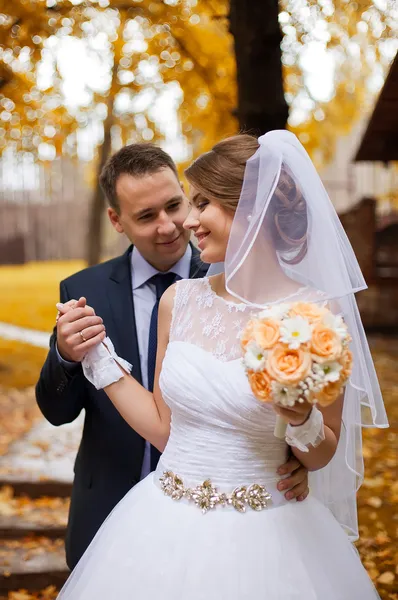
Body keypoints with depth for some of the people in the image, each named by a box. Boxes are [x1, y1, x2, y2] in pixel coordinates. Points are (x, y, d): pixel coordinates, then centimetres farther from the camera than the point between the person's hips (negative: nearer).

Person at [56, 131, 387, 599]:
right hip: (168, 532, 4)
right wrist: (96, 355, 1)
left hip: (264, 541, -3)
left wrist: (301, 418, -23)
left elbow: (322, 454, -3)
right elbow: (163, 428, 5)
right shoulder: (179, 300, -2)